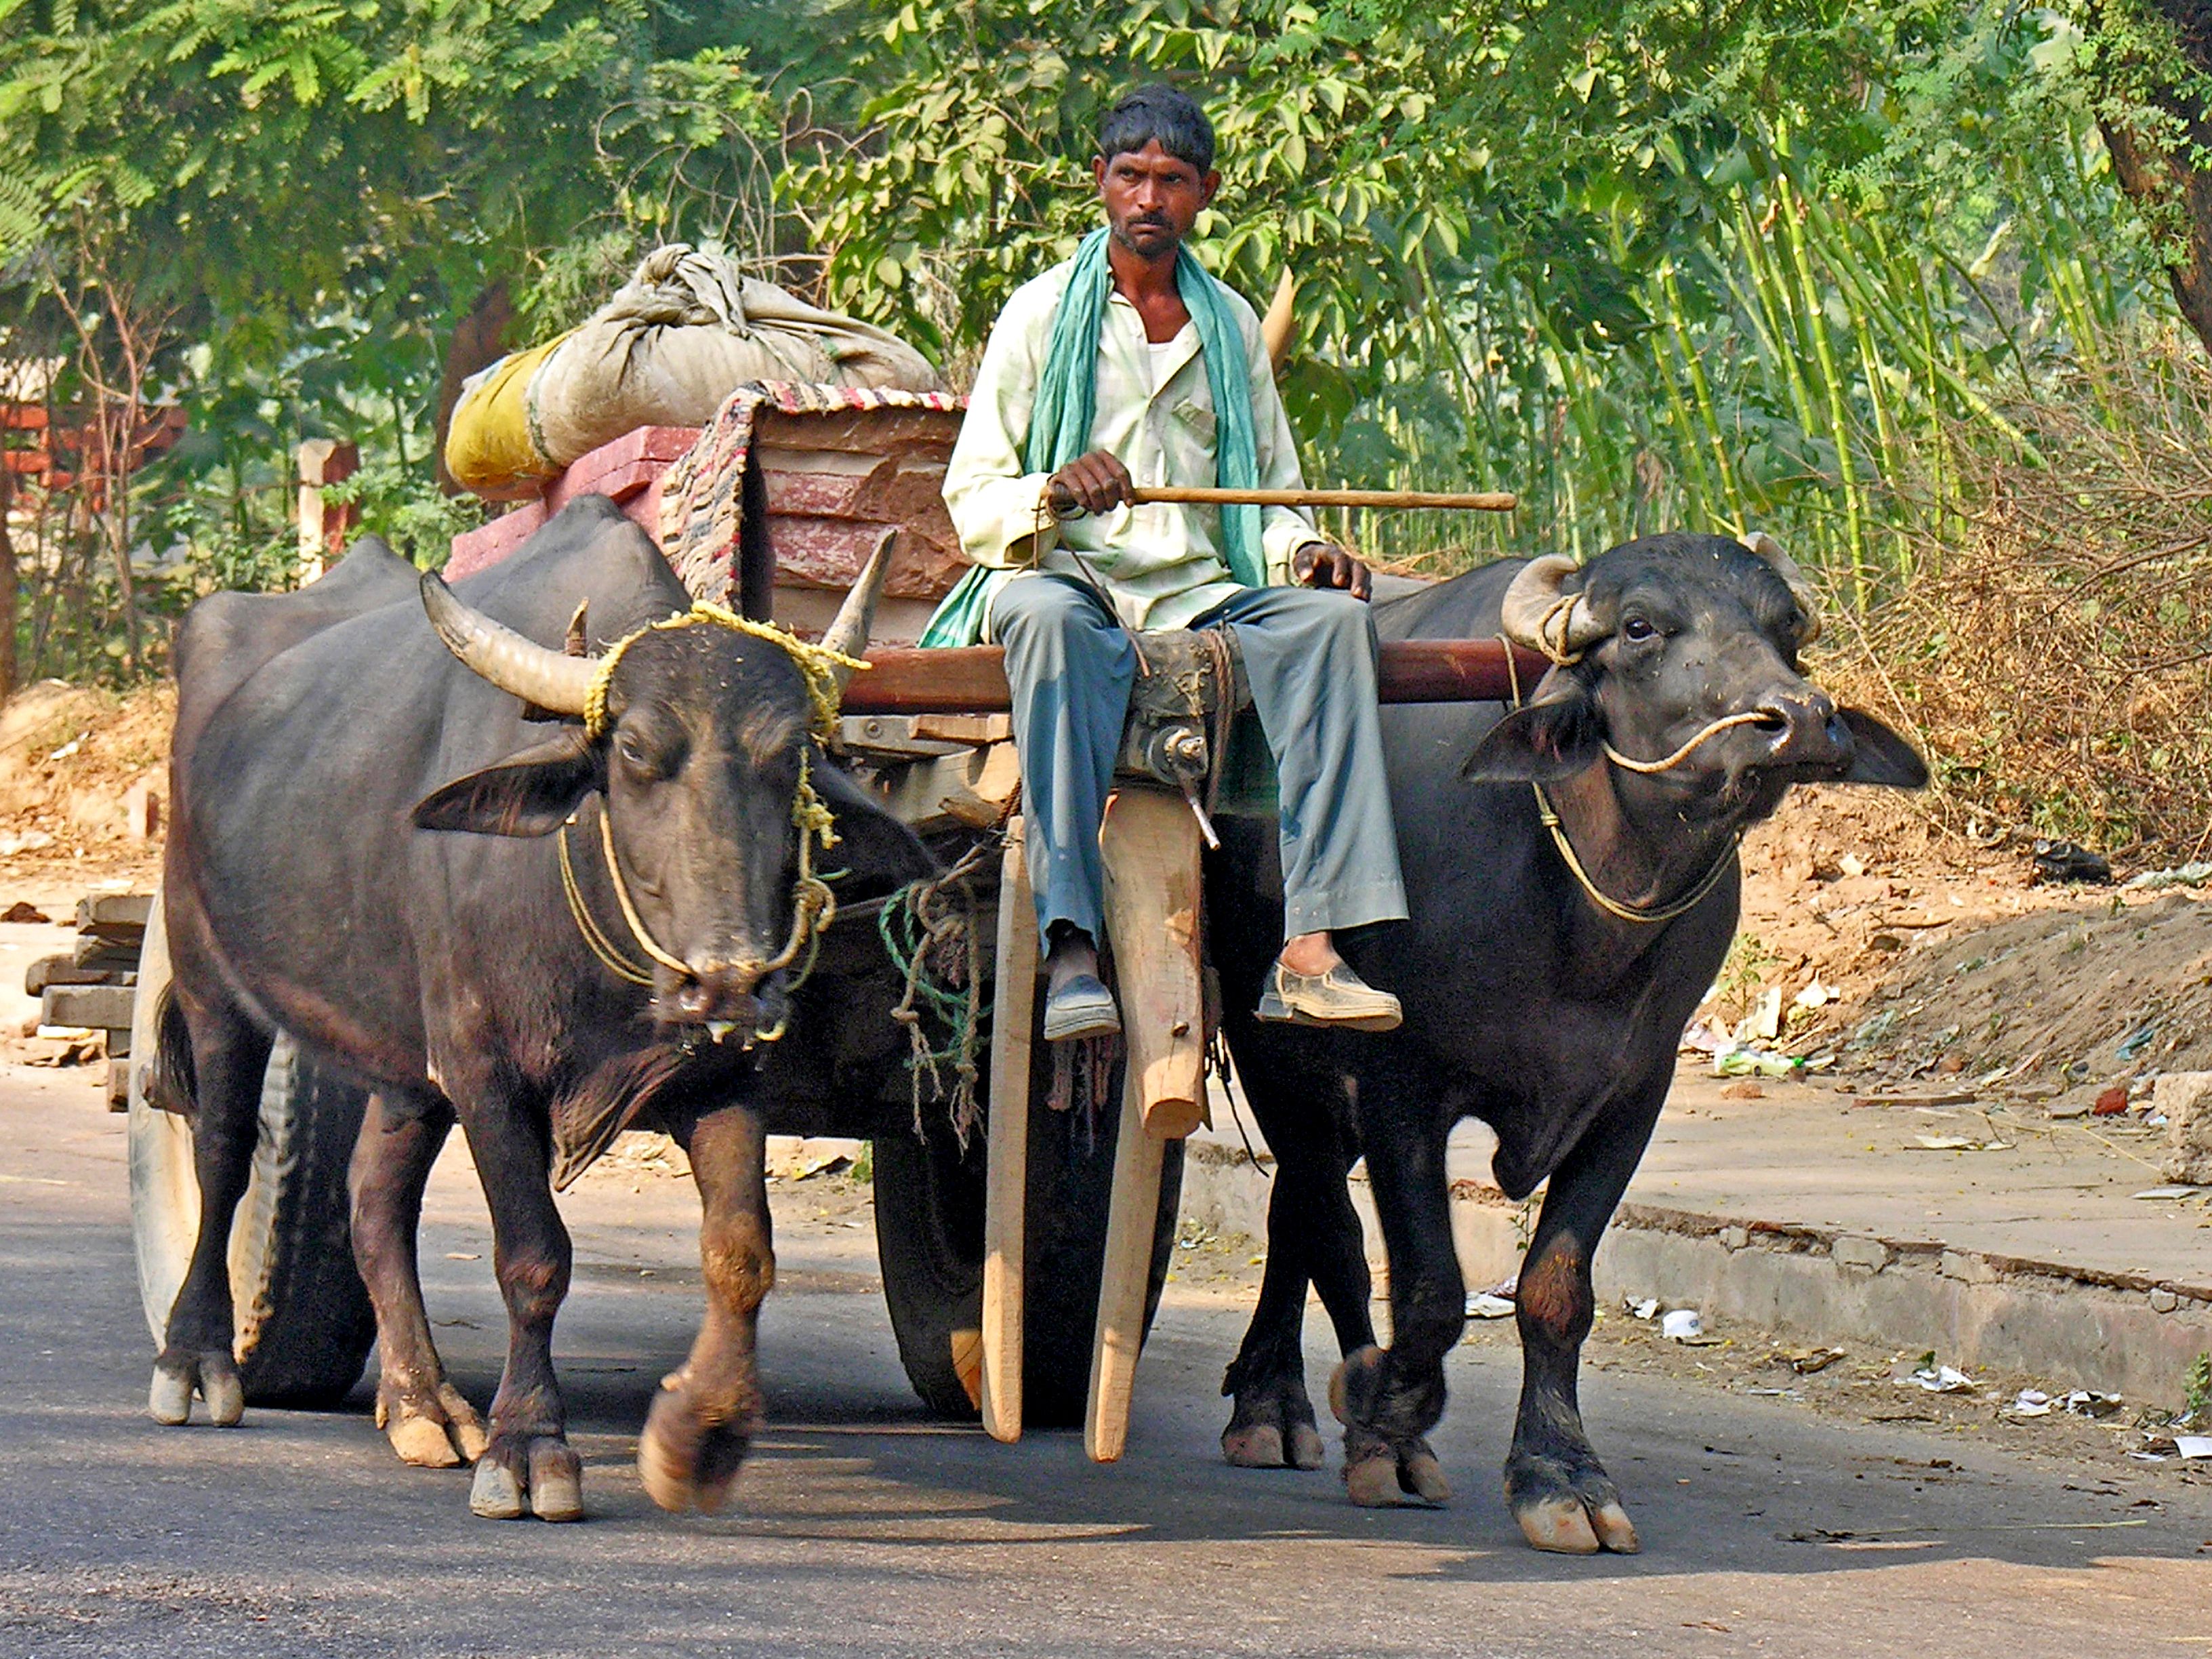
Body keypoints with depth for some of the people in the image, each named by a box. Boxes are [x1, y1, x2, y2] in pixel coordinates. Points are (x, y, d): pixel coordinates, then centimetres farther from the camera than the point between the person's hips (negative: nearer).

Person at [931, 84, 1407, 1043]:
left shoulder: (1230, 326, 19)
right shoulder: (1042, 314, 7)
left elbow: (1273, 500, 22)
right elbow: (969, 499, 2)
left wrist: (1303, 552, -2)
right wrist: (1055, 495, -20)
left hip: (1200, 597, 4)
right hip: (1068, 576, -4)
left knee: (1331, 616, -26)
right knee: (1051, 619, -39)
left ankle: (1309, 954, -36)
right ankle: (1071, 952, -50)